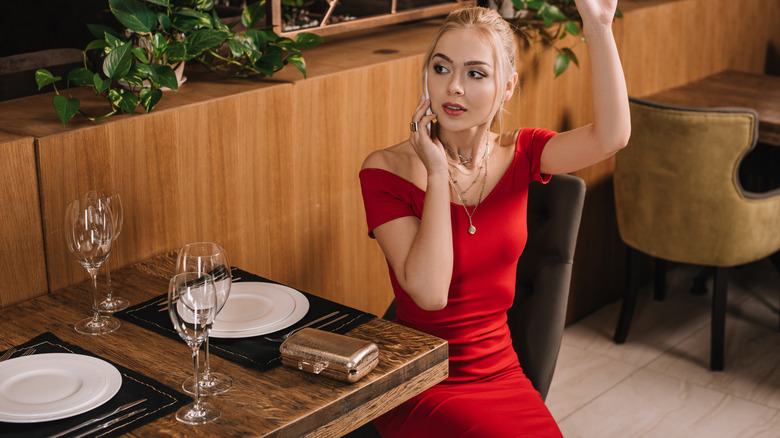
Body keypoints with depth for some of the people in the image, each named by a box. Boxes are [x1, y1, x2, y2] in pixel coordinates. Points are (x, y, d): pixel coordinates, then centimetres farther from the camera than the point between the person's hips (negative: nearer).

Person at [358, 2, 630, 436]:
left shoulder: (517, 154, 2)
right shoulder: (386, 171, -11)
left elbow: (610, 136, -17)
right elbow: (428, 291, -22)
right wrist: (438, 174, -20)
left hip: (502, 371, 4)